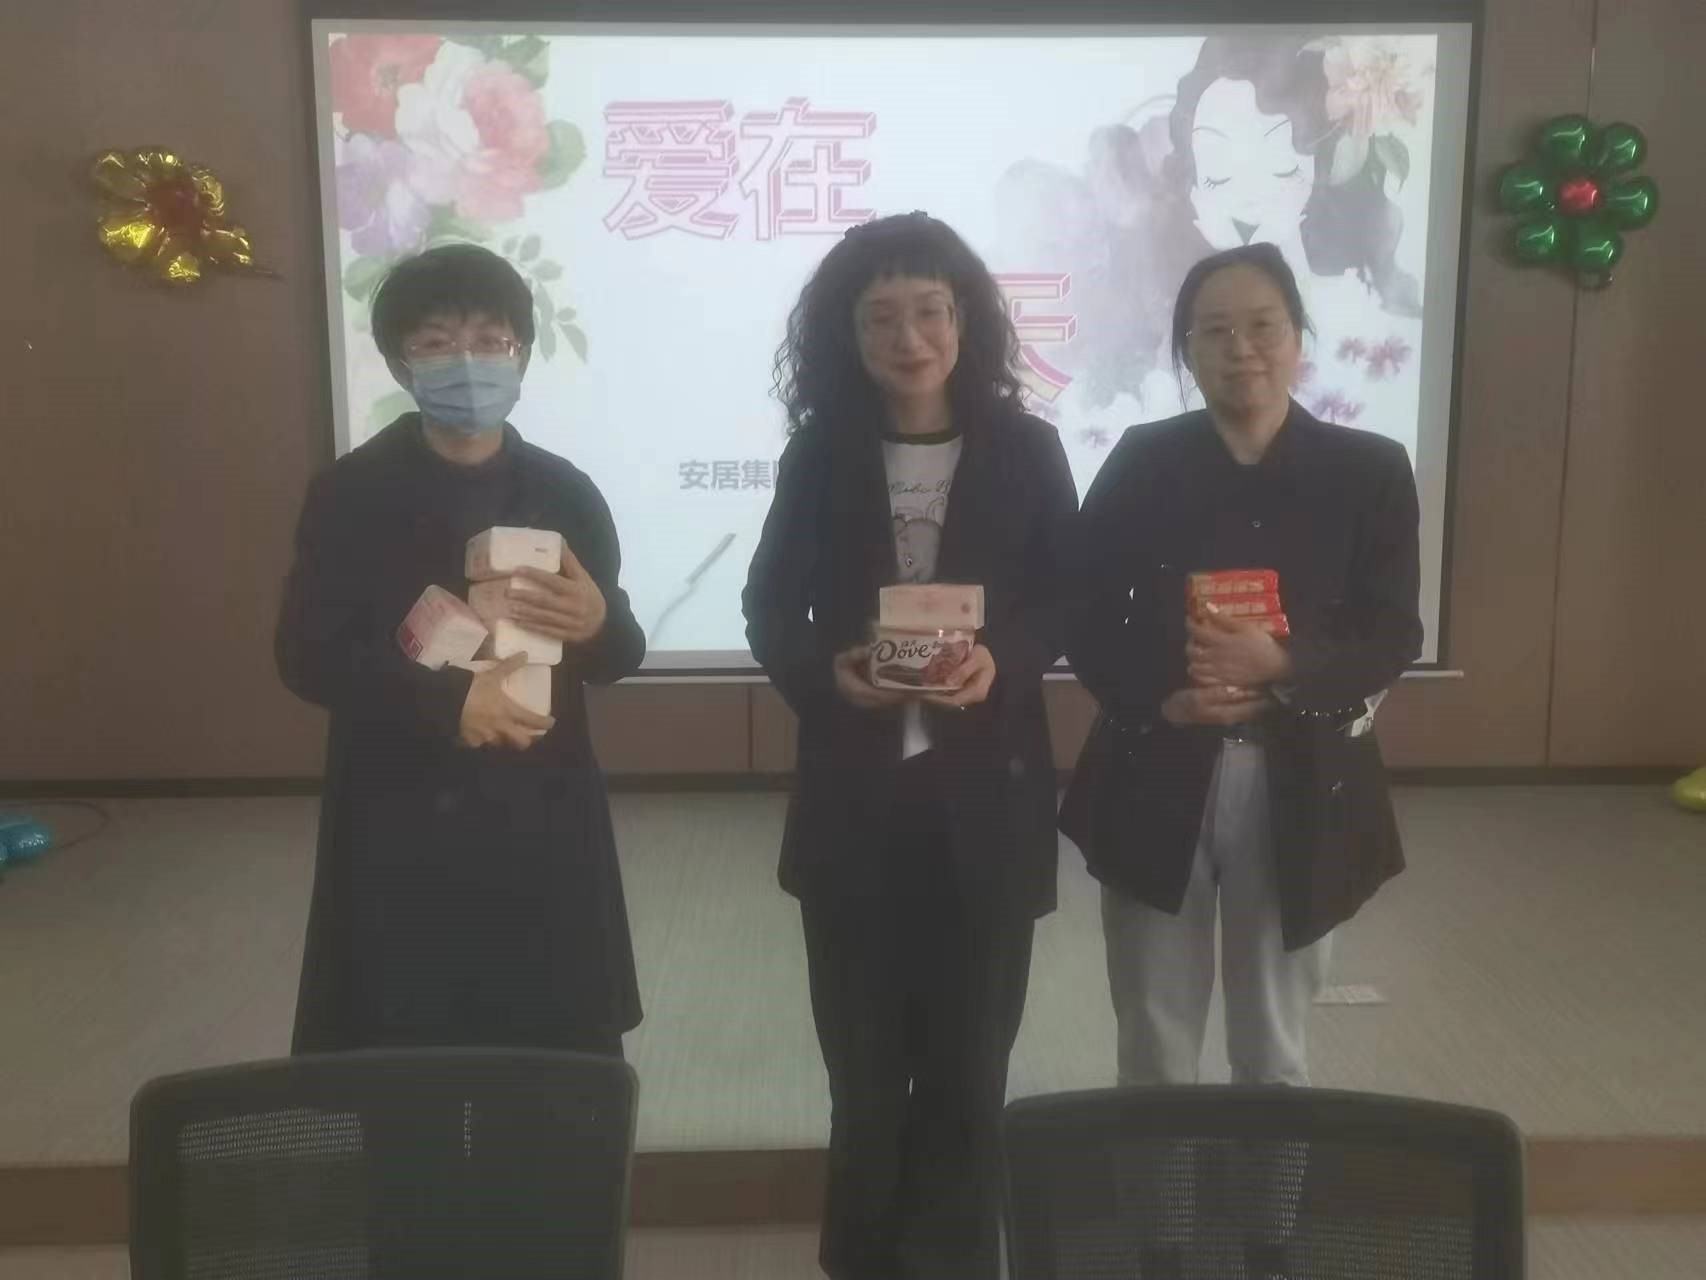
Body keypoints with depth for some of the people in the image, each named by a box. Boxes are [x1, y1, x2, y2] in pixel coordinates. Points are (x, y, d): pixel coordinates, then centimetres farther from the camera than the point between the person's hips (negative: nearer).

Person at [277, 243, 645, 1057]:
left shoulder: (563, 494, 4)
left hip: (540, 820, 2)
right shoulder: (349, 494, -1)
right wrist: (443, 699, -20)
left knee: (559, 1057, 3)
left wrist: (599, 626, -16)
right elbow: (305, 654, -6)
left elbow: (618, 656, 8)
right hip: (398, 825, -2)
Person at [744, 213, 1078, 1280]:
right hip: (854, 798, 1)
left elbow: (1068, 604, 0)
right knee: (865, 1057, 14)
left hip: (986, 798, 0)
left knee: (968, 1058, 11)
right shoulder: (819, 451, 1)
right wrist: (825, 670, -18)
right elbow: (771, 607, 2)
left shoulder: (1025, 449, -2)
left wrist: (1001, 662, -20)